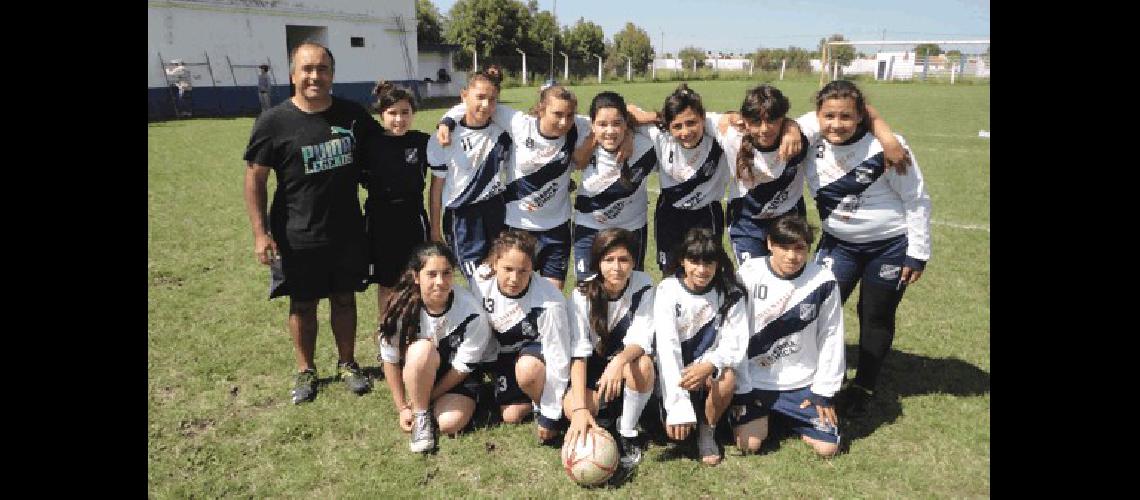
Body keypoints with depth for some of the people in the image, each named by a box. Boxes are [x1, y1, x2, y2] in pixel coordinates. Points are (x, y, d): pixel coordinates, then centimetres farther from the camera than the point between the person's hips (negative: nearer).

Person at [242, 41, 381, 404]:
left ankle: (347, 363, 32)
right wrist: (260, 233, -12)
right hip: (297, 237, -2)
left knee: (344, 297, 14)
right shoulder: (274, 122, -9)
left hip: (347, 231, 2)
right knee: (303, 304, 11)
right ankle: (306, 371, 29)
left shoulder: (353, 115, -1)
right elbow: (255, 177, -7)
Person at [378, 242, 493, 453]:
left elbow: (462, 367, -17)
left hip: (458, 377, -1)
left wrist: (426, 398, -15)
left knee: (450, 423, -28)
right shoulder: (402, 308, -23)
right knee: (423, 348, -34)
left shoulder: (471, 313, -26)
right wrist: (402, 408, -8)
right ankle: (421, 417, -15)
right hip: (417, 373, 1)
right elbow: (390, 361, -12)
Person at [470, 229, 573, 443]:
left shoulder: (550, 302, -35)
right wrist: (491, 364, -1)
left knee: (527, 370, -37)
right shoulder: (481, 281, -23)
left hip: (538, 348, -4)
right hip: (505, 351, 4)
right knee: (511, 416, 0)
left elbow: (558, 360, -27)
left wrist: (549, 417, -22)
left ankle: (543, 407, -6)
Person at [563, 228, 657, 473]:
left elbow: (641, 340, -23)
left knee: (643, 364, -35)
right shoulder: (582, 294, -19)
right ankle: (605, 419, 6)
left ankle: (627, 432, -10)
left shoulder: (643, 285, -16)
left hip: (628, 360, 1)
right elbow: (578, 352, -27)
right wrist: (580, 408, -39)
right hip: (592, 369, 0)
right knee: (572, 408, -30)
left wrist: (619, 362, -47)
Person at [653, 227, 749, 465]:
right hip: (676, 369, -1)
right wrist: (678, 405, -33)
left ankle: (708, 431, -4)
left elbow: (736, 343, -15)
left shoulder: (730, 293, -12)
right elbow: (666, 346, -25)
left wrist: (709, 365, -37)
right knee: (676, 430, -20)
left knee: (727, 378, -33)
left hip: (709, 366, 1)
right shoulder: (668, 290, -17)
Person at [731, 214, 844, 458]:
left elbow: (831, 338, -2)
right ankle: (762, 417, 21)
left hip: (803, 383, 2)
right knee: (749, 444, -14)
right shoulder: (749, 274, -13)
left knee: (828, 447, -6)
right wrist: (740, 390, -9)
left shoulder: (823, 281, -11)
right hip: (754, 380, -1)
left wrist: (824, 392, -2)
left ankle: (783, 417, 23)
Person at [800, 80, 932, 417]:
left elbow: (917, 200, -14)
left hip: (890, 246, -3)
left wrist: (918, 253, -11)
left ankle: (863, 388, 28)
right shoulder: (811, 142, -15)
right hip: (839, 242, 3)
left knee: (876, 318, 10)